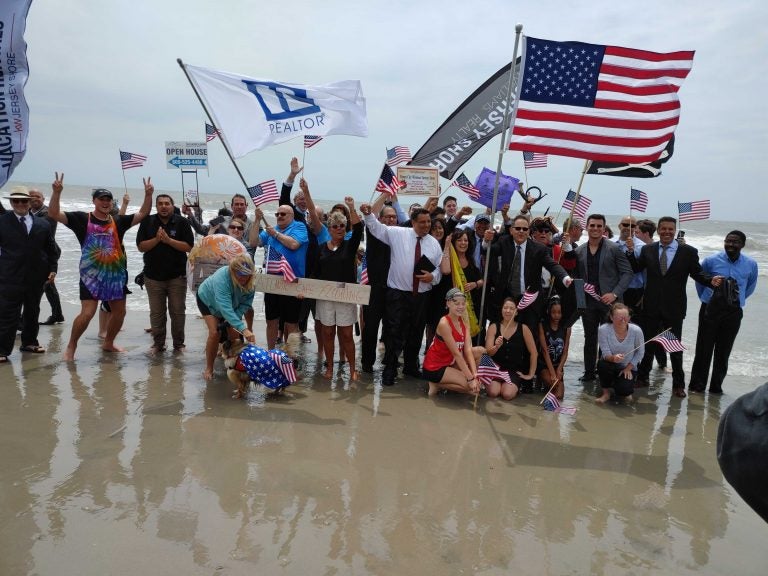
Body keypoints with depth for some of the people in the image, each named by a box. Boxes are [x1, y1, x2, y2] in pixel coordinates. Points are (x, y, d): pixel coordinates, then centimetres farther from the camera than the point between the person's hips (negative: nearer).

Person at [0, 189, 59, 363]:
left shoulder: (43, 224, 7)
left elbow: (51, 249, 11)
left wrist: (53, 268, 3)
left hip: (36, 278, 4)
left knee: (32, 312, 15)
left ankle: (29, 342, 30)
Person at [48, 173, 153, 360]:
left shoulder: (118, 221, 5)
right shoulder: (82, 219, -3)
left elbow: (142, 214, 3)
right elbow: (54, 213, -9)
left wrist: (148, 195, -10)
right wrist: (57, 192, -23)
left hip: (116, 273, 4)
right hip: (91, 274, -4)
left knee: (119, 312, 13)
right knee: (87, 313, -11)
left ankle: (108, 343, 35)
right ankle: (71, 345, 12)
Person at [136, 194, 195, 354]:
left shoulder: (182, 222, -1)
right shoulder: (147, 222, 4)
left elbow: (189, 247, -8)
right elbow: (141, 246, -1)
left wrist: (168, 240, -16)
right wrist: (156, 239, -15)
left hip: (177, 276, -1)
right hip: (153, 276, 2)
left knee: (178, 312, 4)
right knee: (156, 313, 7)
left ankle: (178, 344, 16)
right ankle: (158, 343, 20)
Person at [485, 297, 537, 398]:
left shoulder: (523, 328, -2)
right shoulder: (494, 327, -1)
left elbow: (534, 353, 2)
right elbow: (487, 352, -6)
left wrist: (531, 374, 1)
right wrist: (496, 347, -28)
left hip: (514, 370, 0)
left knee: (507, 394, -25)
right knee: (493, 392, -25)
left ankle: (515, 386, 11)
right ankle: (494, 383, 11)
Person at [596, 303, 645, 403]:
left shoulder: (636, 330, -20)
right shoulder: (603, 330, -23)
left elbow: (640, 352, -3)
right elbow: (605, 354, -22)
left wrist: (629, 368, -9)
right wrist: (613, 358, -45)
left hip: (628, 367, 0)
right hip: (611, 364, 0)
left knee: (623, 390, -25)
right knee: (603, 364, -35)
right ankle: (606, 393, -7)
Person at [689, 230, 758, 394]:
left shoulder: (751, 265, -2)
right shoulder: (711, 261, -8)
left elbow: (750, 288, 17)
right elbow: (699, 281, 9)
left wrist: (737, 300, 16)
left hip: (733, 313, 2)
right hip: (710, 310, -2)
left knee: (723, 351, 8)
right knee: (704, 349, 0)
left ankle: (716, 387, 21)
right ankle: (697, 385, 10)